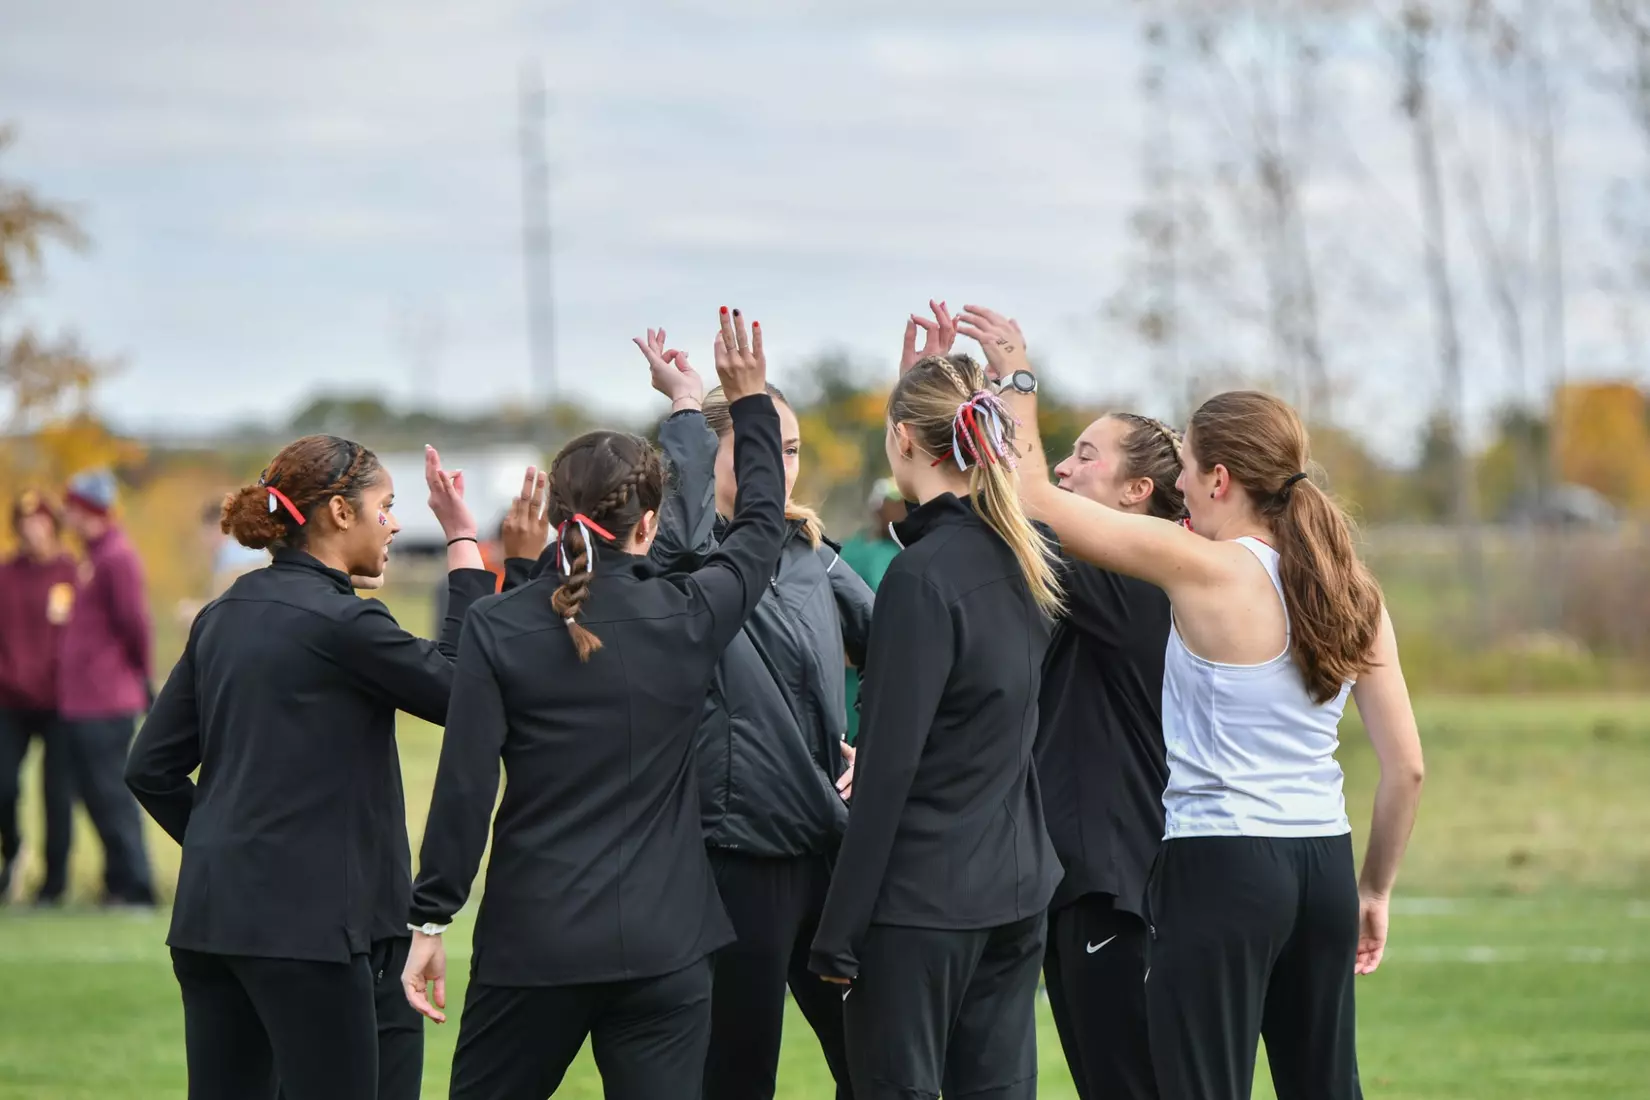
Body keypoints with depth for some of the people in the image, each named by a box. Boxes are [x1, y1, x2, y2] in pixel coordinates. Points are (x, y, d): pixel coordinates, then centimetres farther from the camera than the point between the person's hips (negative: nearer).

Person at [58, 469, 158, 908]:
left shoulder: (117, 558, -15)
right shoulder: (94, 556, 15)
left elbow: (134, 621, -18)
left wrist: (138, 672, -4)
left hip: (104, 705, -10)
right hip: (80, 702, 10)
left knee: (110, 796, -6)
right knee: (97, 794, 14)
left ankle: (134, 888, -2)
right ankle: (120, 883, 20)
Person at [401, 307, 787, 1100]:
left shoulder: (498, 627, -5)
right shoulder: (687, 618, -3)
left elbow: (464, 786, -8)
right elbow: (761, 526, 16)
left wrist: (430, 921, -3)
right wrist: (749, 402, 26)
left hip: (533, 941, 0)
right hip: (662, 944, 0)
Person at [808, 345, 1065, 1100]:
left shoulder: (924, 575, -16)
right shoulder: (1025, 560, 5)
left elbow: (889, 767, -17)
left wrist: (838, 932, -14)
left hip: (920, 897, -8)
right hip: (1016, 885, 8)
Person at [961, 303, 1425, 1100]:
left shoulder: (1207, 570, -11)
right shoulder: (1352, 591, 6)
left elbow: (1038, 503, -6)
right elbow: (1405, 766, 7)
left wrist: (1018, 379, 6)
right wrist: (1375, 891, 18)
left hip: (1219, 864, -6)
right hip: (1324, 866, 6)